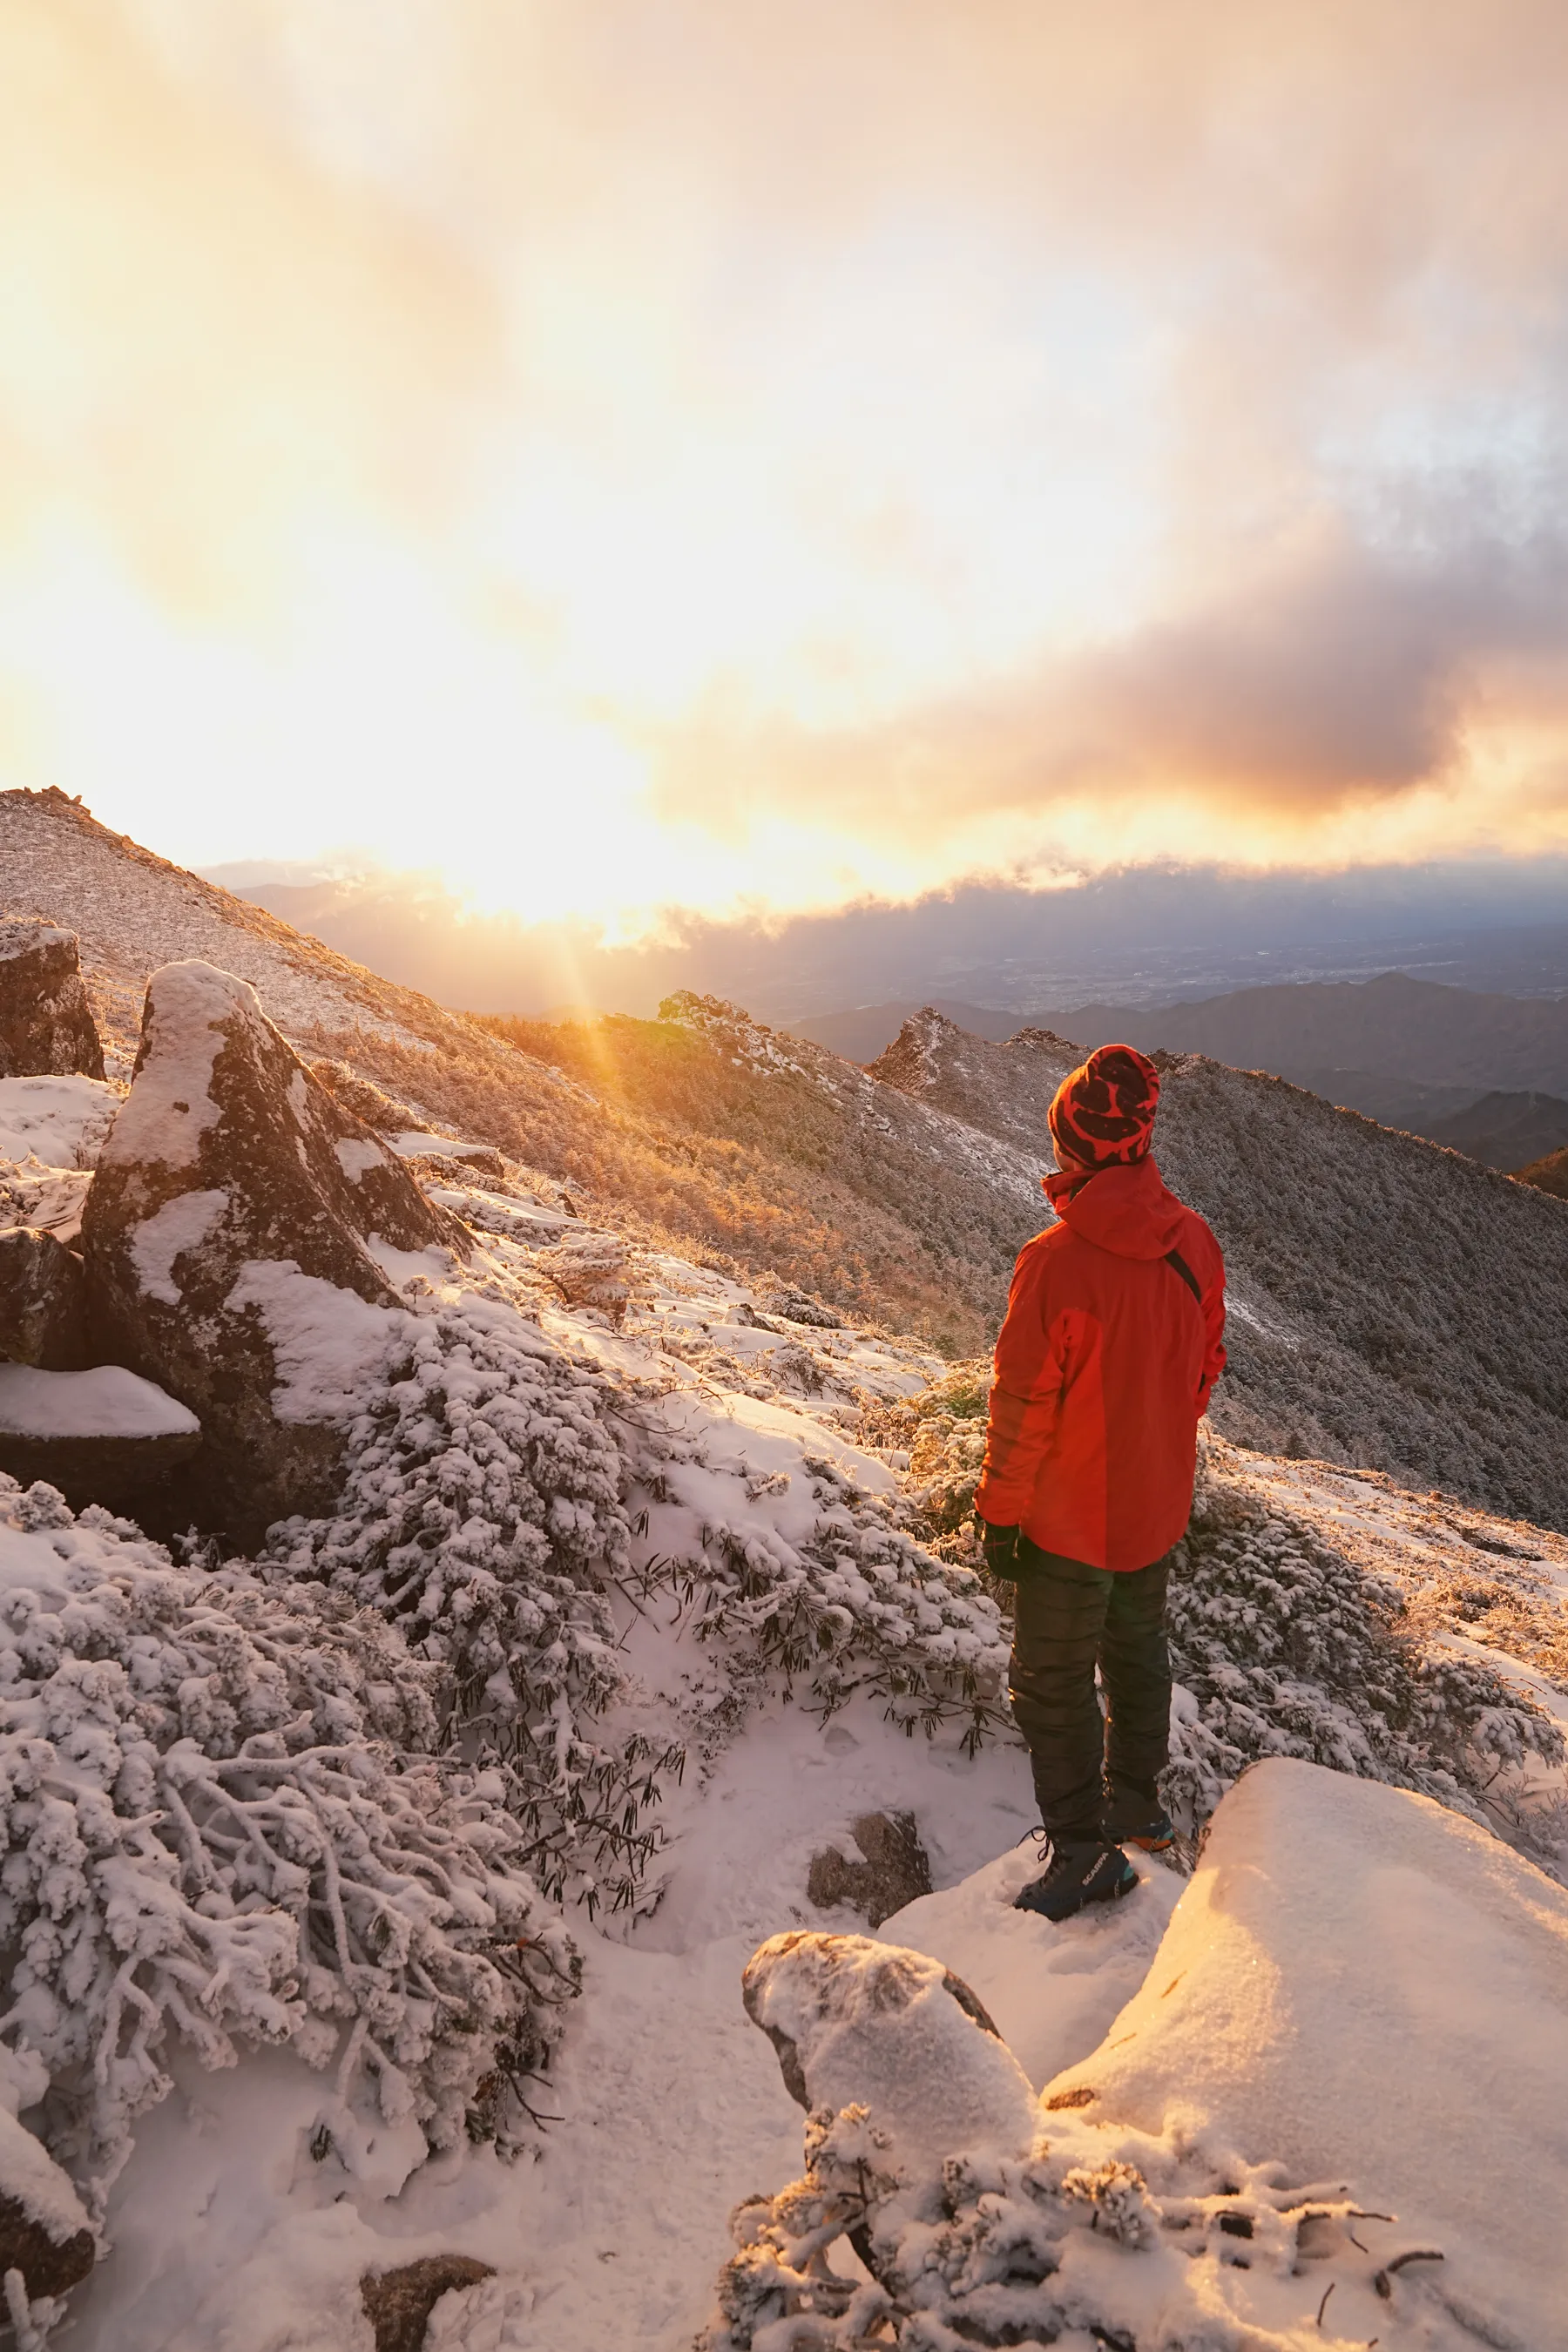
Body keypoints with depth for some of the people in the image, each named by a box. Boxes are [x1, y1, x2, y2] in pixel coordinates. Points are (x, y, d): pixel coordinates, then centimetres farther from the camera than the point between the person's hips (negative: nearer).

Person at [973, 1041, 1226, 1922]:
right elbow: (1205, 1367, 5)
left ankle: (1087, 1852, 23)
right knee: (1138, 1649, 26)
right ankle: (1138, 1802, 45)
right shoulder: (1196, 1242, -9)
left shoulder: (1055, 1260, -29)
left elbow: (1023, 1406, -21)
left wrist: (999, 1512, -8)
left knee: (1054, 1681, 12)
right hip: (1160, 1504, 6)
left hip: (1072, 1518, -6)